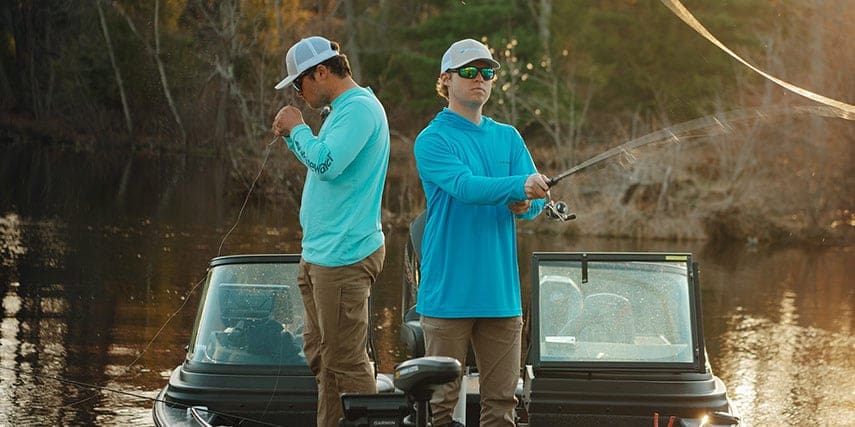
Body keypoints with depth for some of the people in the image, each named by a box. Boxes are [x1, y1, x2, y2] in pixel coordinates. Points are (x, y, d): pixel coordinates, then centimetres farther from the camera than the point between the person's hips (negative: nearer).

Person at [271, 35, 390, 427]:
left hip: (343, 257, -11)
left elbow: (327, 164, -24)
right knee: (320, 354, 15)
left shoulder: (360, 108, -14)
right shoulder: (343, 109, 19)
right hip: (319, 253, 11)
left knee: (345, 360, -10)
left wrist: (297, 129, -9)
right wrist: (293, 137, 13)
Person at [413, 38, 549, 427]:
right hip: (449, 290, -5)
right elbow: (465, 186, -20)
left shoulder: (508, 138, 15)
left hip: (501, 291, 5)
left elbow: (536, 199, 5)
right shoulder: (433, 139, -3)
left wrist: (525, 204, -19)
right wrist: (520, 184, -36)